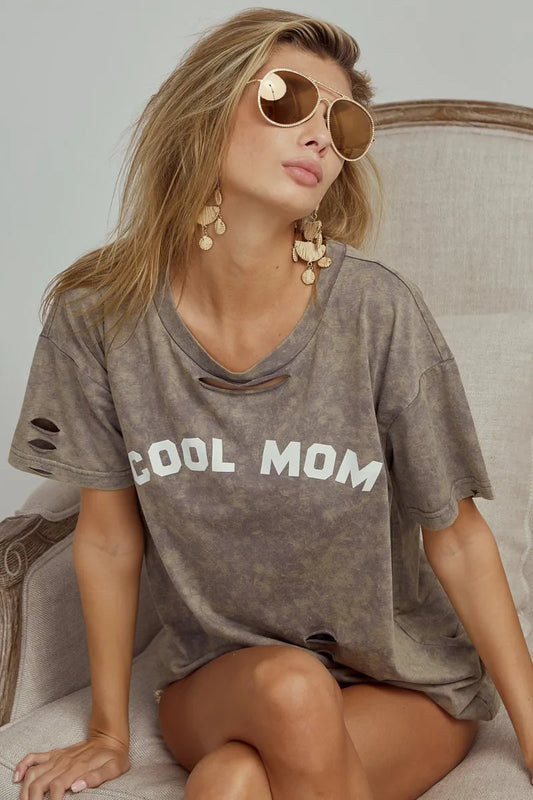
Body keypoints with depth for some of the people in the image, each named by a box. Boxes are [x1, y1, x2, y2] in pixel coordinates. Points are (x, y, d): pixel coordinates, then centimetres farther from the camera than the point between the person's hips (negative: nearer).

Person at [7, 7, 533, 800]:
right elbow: (110, 537, -3)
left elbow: (458, 540, -9)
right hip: (219, 676, 2)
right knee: (290, 691, -31)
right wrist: (109, 733, 3)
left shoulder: (378, 313, -18)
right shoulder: (100, 315, -12)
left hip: (406, 680, -1)